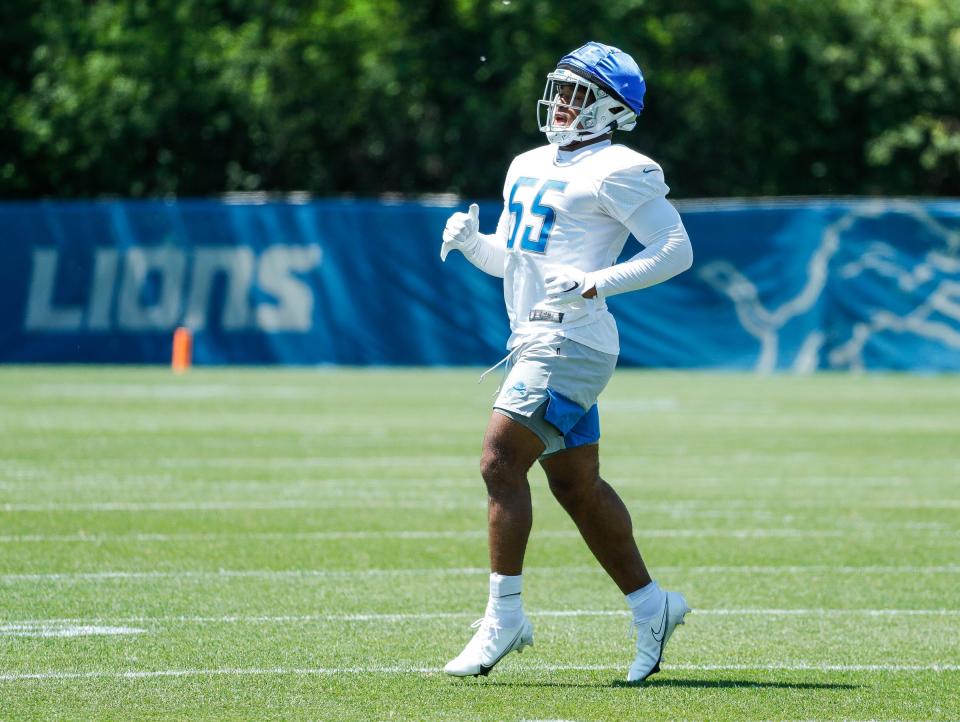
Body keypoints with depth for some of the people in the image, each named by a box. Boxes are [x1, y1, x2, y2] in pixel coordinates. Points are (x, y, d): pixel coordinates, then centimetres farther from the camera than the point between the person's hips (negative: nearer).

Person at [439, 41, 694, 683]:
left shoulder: (617, 172, -8)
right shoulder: (528, 168, 19)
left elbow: (677, 249, -11)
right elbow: (509, 261, 26)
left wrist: (597, 283, -21)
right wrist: (471, 242, 5)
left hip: (570, 341, -9)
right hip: (535, 342, 9)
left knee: (501, 462, -14)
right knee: (578, 485, 12)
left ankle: (505, 617, -9)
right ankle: (650, 606, 21)